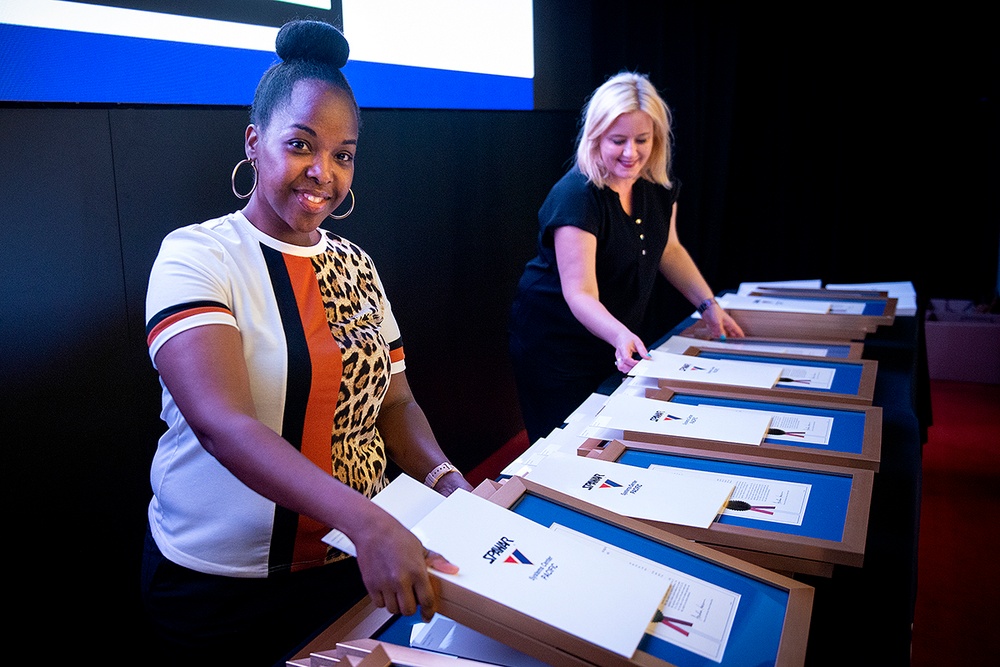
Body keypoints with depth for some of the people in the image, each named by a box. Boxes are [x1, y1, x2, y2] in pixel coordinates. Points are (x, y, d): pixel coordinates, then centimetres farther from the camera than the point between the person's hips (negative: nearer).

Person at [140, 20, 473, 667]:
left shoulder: (355, 265, 3)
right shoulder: (195, 256, -15)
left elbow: (395, 401, 6)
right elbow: (223, 422, -28)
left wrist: (447, 480, -13)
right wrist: (365, 518, -40)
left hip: (357, 562, 6)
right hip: (223, 584, -5)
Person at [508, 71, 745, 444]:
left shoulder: (658, 187, -3)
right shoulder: (576, 197, -26)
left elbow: (669, 249, 13)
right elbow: (580, 292, -31)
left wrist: (708, 305, 4)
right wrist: (619, 336, -47)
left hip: (620, 340, 7)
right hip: (556, 344, -7)